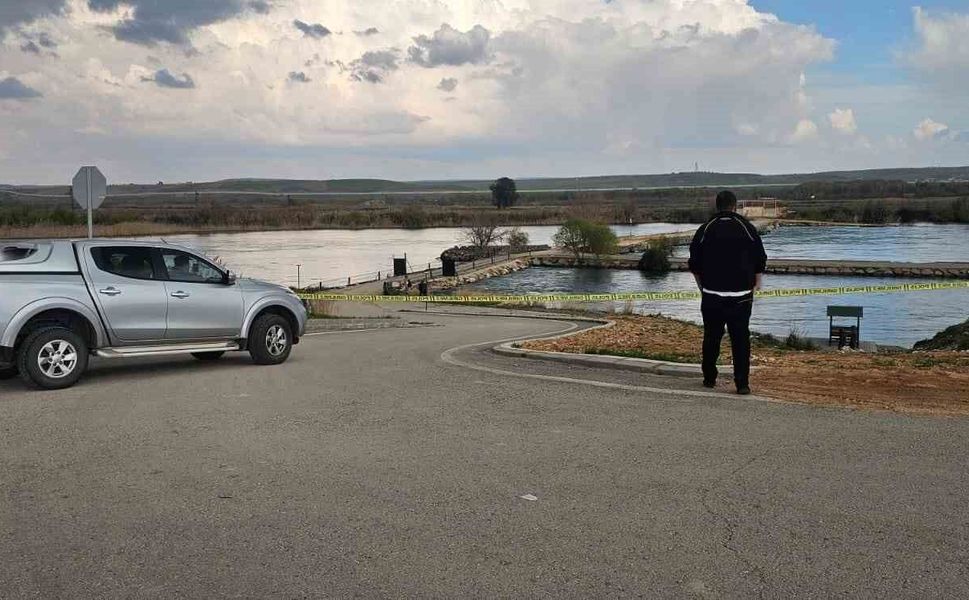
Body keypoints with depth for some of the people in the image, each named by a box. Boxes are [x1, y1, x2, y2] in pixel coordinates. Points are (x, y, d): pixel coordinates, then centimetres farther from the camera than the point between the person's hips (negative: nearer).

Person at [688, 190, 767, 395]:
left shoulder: (705, 229, 2)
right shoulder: (747, 228, 1)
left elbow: (694, 264, 7)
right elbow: (760, 261, 6)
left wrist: (702, 286, 18)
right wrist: (756, 283, 18)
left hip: (711, 295, 1)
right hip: (741, 295, -1)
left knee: (711, 338, 11)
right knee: (741, 339, 2)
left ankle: (709, 378, 19)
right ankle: (742, 383, -2)